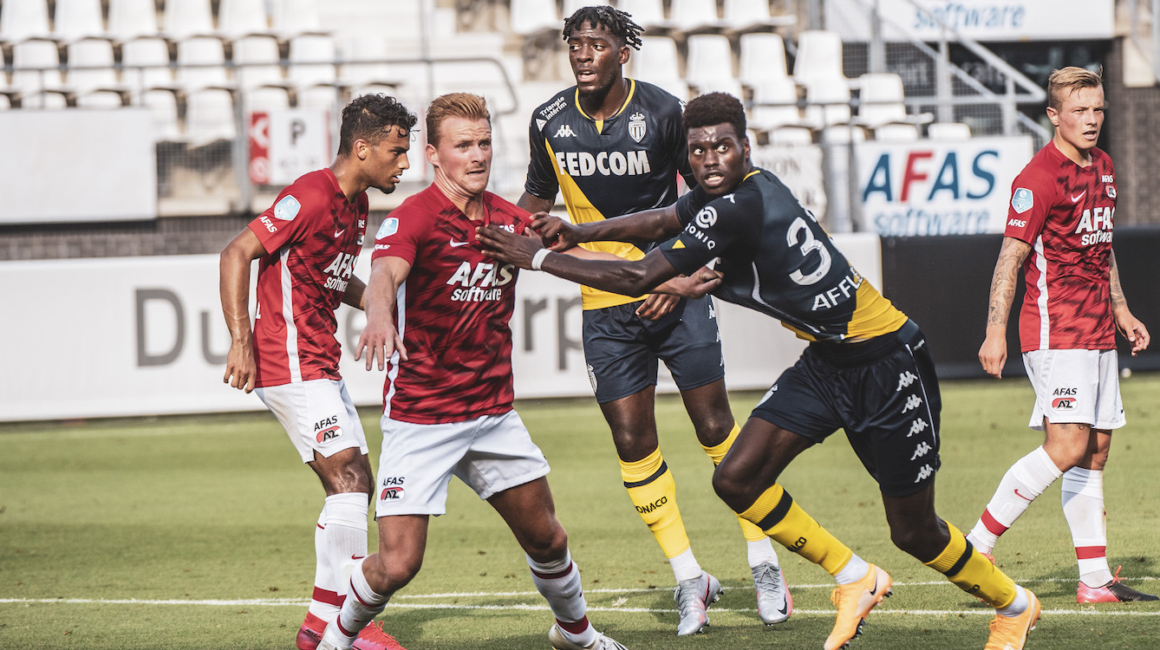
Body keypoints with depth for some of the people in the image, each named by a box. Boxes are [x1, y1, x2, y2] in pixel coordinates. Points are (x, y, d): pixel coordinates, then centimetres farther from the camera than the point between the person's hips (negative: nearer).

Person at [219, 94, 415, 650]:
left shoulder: (356, 203, 13)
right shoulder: (311, 197, -16)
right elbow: (237, 253, -18)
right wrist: (241, 341, -23)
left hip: (320, 364, 10)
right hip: (289, 364, -10)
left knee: (353, 488, 8)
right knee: (350, 478, -16)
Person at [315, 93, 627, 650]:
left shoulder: (508, 220, 5)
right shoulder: (414, 217, -15)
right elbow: (384, 274, -35)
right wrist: (379, 313, -58)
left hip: (493, 411, 6)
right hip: (419, 418, -6)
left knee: (545, 536, 14)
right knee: (399, 562, -12)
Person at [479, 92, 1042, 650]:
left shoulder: (738, 208, -27)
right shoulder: (731, 190, 1)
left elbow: (636, 278, -24)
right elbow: (663, 221, 21)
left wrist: (540, 257, -16)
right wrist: (579, 232, 9)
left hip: (886, 363, -9)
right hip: (825, 359, 9)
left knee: (913, 533, 0)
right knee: (737, 480, -4)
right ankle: (856, 578, 14)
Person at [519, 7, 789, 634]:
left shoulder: (664, 112, -11)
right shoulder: (550, 121, -2)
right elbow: (538, 198, 15)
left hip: (674, 292, -3)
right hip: (606, 305, 3)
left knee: (716, 427, -1)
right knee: (632, 441, -2)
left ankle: (763, 563, 12)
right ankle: (689, 578, 9)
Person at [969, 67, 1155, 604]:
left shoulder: (1102, 166, 15)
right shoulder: (1039, 177, -12)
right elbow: (1010, 257, -15)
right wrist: (995, 332, -21)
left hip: (1098, 331, 9)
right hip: (1056, 331, -9)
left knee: (1096, 450, 6)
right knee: (1066, 447, -17)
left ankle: (1095, 579, 7)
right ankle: (976, 547, -12)